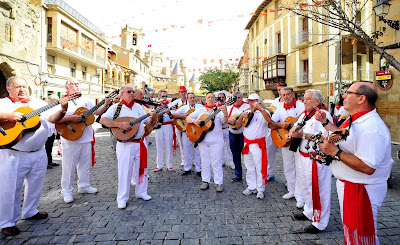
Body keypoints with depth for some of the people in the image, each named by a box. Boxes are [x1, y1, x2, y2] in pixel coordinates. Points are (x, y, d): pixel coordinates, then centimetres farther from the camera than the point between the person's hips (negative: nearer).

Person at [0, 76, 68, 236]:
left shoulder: (39, 103, 11)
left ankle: (30, 212, 37)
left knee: (35, 186, 17)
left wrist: (62, 110, -13)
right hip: (14, 156, -4)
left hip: (39, 153, 5)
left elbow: (52, 119, 5)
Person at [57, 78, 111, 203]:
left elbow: (97, 112, 15)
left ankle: (83, 186, 31)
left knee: (85, 164, 15)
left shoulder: (85, 100, 14)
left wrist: (105, 105, 0)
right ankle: (66, 191, 17)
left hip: (86, 138, 6)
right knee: (69, 166, 3)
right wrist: (70, 118, -24)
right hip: (70, 140, -6)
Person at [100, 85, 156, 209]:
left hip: (140, 143, 5)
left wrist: (152, 118, -9)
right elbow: (103, 120, -13)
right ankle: (122, 198, 15)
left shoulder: (138, 107, 12)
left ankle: (141, 192, 30)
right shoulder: (116, 107, -3)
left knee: (141, 168, 13)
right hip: (125, 145, -5)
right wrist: (120, 124, -24)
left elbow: (146, 122, 14)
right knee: (125, 171, 0)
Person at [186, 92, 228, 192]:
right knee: (205, 162, 11)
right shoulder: (200, 110, 9)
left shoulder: (219, 110, -1)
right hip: (202, 140, 3)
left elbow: (224, 122, -15)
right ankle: (205, 182, 23)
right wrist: (194, 121, -14)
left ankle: (219, 183, 11)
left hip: (216, 141, -3)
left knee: (216, 162, 0)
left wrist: (225, 113, -35)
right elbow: (188, 118, 7)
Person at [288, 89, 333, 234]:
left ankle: (320, 223, 15)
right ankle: (309, 212, 41)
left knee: (317, 190, 0)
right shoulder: (305, 114, 13)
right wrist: (292, 132, -2)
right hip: (303, 156, 9)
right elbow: (295, 127, 21)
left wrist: (303, 135, -25)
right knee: (305, 187, 22)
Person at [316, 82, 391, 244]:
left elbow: (367, 168, -32)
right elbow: (343, 138, 19)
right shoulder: (356, 120, 5)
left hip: (361, 192, -10)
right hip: (347, 185, 10)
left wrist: (335, 152, -29)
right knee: (350, 231, 27)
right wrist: (325, 122, 14)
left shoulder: (372, 129, -29)